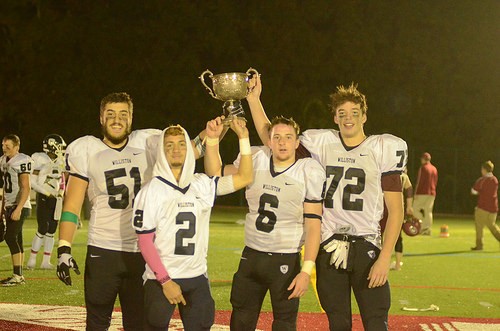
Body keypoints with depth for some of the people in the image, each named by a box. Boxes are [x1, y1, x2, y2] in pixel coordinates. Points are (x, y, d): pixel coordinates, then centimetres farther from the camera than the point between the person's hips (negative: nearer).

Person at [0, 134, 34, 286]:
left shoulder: (21, 161, -15)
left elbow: (25, 188, -19)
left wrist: (18, 209, -24)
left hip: (19, 206, -9)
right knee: (16, 240, 10)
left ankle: (17, 276, -10)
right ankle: (19, 275, 14)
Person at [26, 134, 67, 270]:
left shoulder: (60, 162, 9)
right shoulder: (40, 159, -12)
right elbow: (32, 182, -13)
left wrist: (61, 193, 6)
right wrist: (47, 193, -14)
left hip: (56, 199, 7)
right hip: (43, 198, -6)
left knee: (51, 230, 6)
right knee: (42, 229, -10)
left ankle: (46, 261, 11)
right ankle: (32, 260, 1)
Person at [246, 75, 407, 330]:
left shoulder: (382, 150, -4)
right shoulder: (322, 144, 5)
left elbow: (395, 209, -5)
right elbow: (271, 138, 15)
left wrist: (384, 258, -13)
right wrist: (254, 98, 8)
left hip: (366, 248, -3)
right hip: (329, 249, 3)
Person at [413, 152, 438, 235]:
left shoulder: (423, 168, -9)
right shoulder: (434, 169, 13)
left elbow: (419, 181, -13)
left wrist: (416, 193, -12)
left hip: (422, 193, -7)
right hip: (432, 193, 7)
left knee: (416, 209, 0)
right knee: (428, 211, 7)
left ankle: (423, 227, -10)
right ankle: (428, 230, 2)